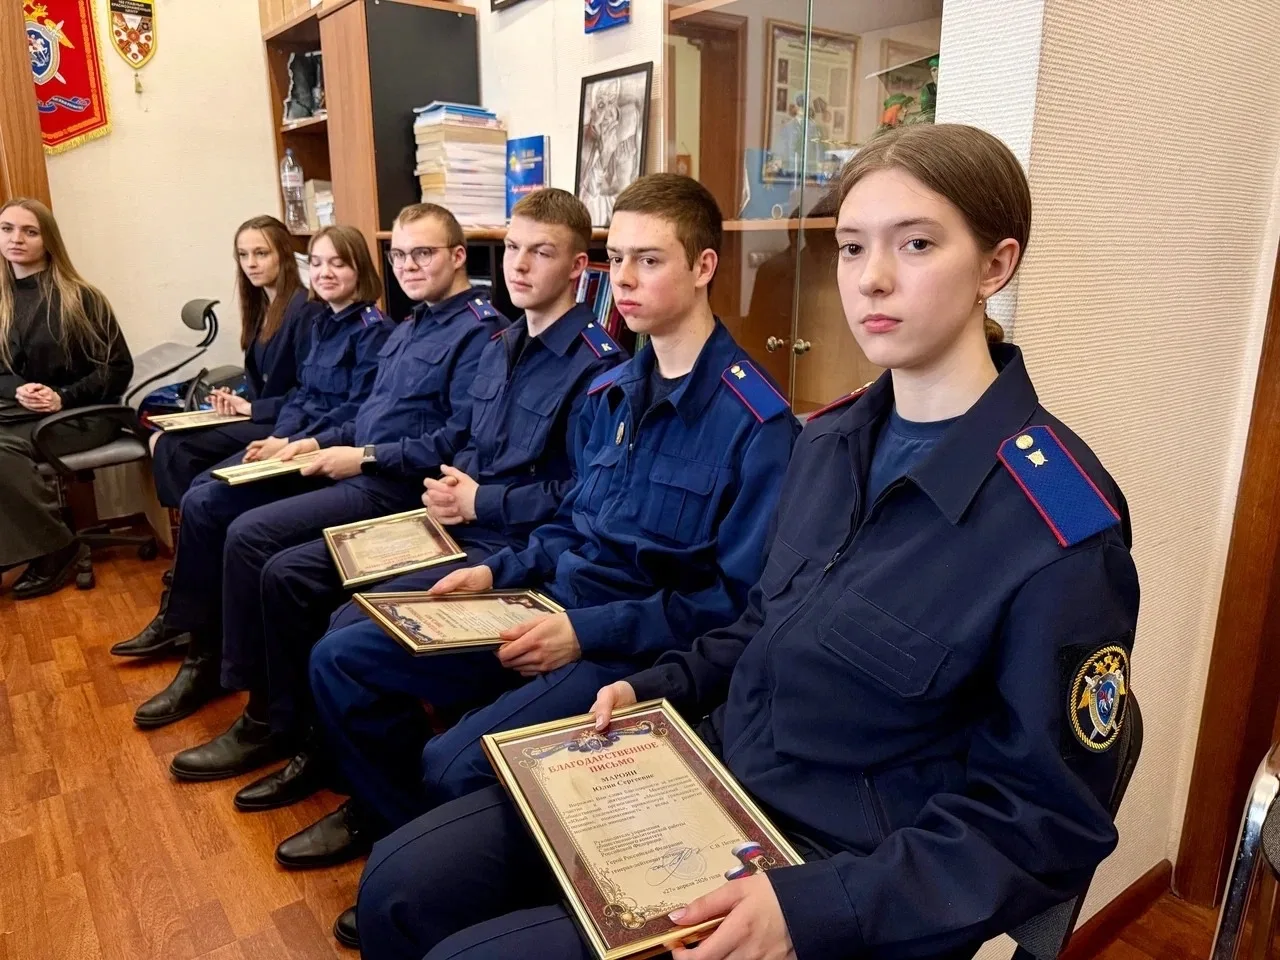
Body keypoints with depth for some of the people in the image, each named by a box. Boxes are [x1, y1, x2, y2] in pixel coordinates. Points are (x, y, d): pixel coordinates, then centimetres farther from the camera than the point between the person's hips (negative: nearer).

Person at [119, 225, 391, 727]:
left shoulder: (373, 329, -11)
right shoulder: (324, 323, 16)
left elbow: (360, 412, -17)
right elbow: (303, 394, 16)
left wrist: (294, 445, -19)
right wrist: (277, 436, -2)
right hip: (295, 440, 9)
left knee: (205, 507, -17)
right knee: (199, 494, -8)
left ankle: (203, 652, -5)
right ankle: (183, 619, 5)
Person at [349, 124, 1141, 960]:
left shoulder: (1062, 527, -20)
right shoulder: (831, 437, 2)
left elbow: (1045, 822, -16)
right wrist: (659, 688, 3)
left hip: (838, 882, -6)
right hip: (710, 777, 7)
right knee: (404, 882, 1)